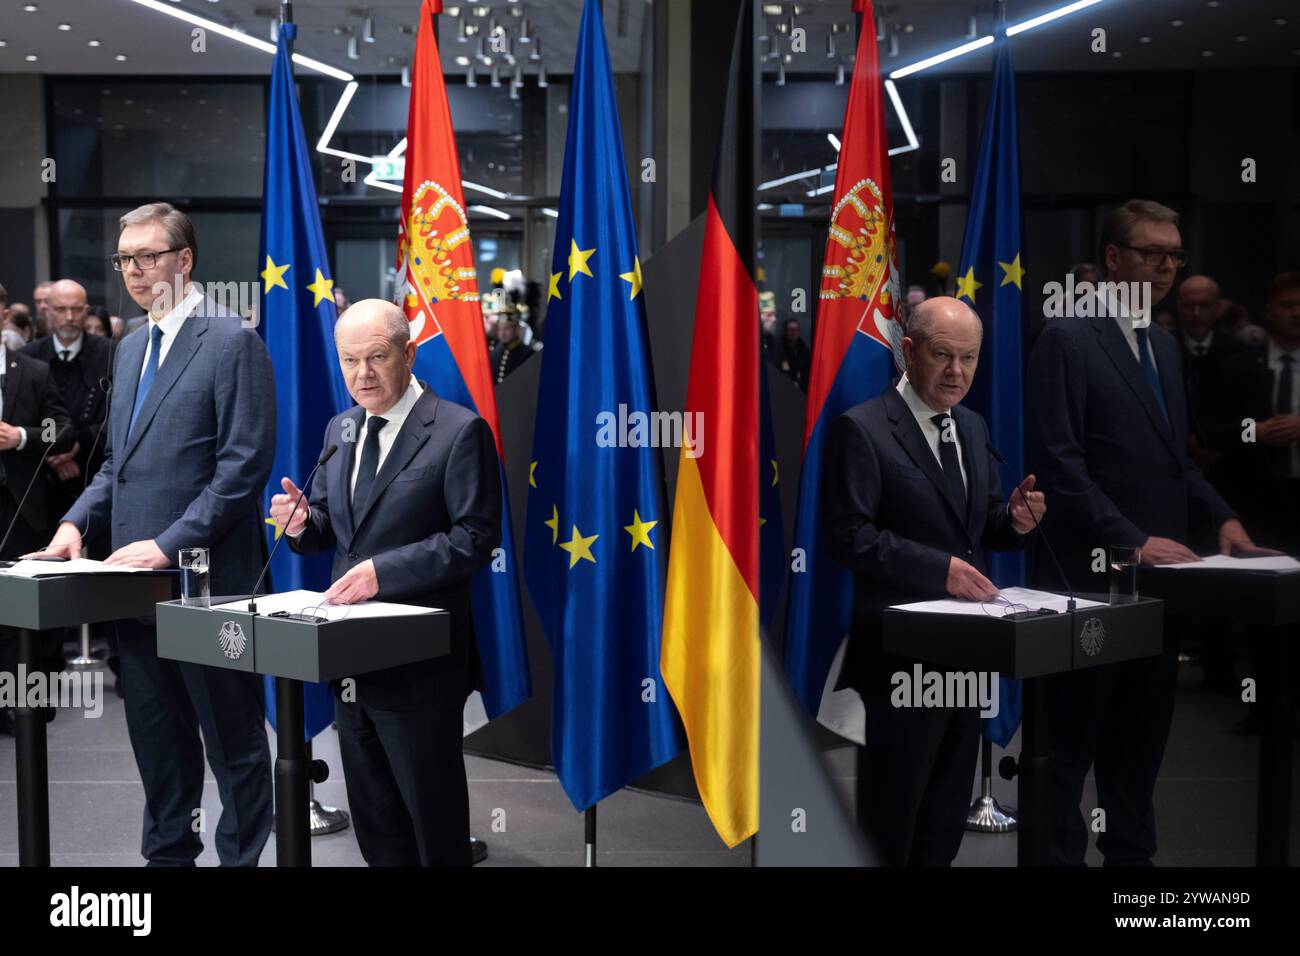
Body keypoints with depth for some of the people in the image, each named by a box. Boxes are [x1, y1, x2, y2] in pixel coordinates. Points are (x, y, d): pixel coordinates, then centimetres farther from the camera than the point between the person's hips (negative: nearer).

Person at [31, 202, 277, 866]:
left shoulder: (231, 342, -9)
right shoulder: (131, 348, 16)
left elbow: (244, 467, -16)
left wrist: (168, 544, -20)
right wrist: (78, 521, 5)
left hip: (205, 578, -8)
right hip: (138, 580, 8)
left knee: (232, 739, 5)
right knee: (157, 739, 17)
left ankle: (241, 855, 19)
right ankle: (168, 854, 31)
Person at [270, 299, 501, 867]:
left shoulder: (459, 431, -12)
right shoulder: (340, 429, 10)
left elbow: (475, 538, -17)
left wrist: (384, 570, -25)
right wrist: (302, 522, -6)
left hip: (419, 658, -7)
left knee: (433, 815, 7)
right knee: (374, 818, 19)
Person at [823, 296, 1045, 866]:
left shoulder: (974, 427, 12)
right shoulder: (862, 429, -12)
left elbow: (981, 523, 17)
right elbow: (849, 536, -18)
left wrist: (1015, 520, -6)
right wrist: (939, 568, -23)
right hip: (904, 649, -7)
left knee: (948, 808, 18)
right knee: (893, 807, 4)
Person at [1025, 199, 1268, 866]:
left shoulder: (1164, 347, 18)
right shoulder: (1067, 340, -8)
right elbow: (1057, 461, -16)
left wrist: (1220, 517, 4)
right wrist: (1131, 540, -20)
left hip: (1158, 580, 8)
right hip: (1094, 575, -8)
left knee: (1141, 738, 14)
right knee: (1074, 739, 2)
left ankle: (1130, 854, 26)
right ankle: (1061, 855, 13)